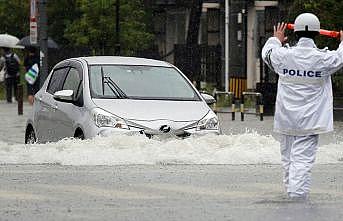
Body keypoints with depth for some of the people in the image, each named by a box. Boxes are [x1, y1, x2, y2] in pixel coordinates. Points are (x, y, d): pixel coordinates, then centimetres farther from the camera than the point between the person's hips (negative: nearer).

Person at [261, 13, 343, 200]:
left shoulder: (283, 55, -4)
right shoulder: (323, 58, -10)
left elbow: (267, 52, 19)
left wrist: (276, 39, 41)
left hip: (286, 119, 3)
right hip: (310, 121, -3)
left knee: (288, 158, 16)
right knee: (303, 159, -8)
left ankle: (291, 190, 27)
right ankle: (298, 194, -18)